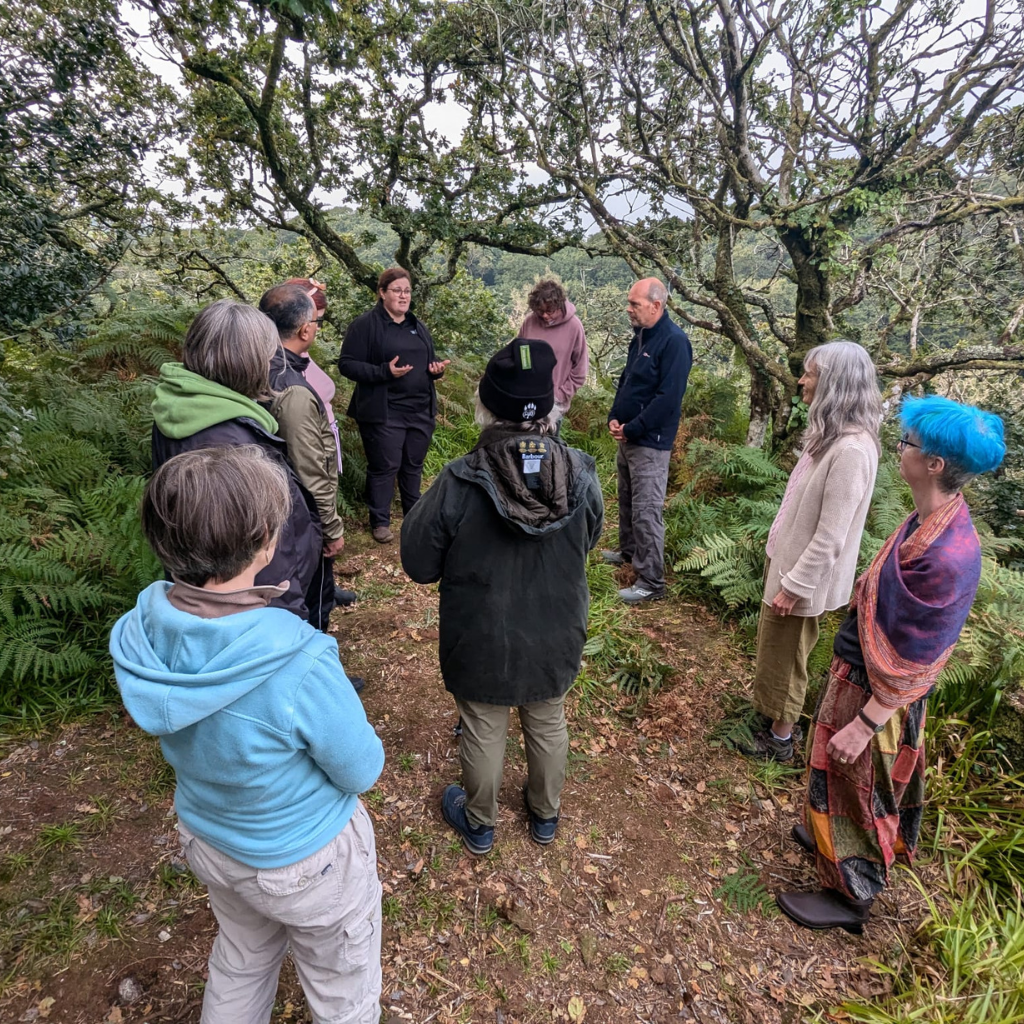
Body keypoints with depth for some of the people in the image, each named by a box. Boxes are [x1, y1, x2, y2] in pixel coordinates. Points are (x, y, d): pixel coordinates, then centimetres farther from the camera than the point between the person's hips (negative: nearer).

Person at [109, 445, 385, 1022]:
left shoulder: (139, 634, -20)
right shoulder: (300, 668, -40)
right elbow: (362, 773, -22)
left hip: (207, 840, 6)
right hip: (305, 860, -5)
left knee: (240, 964, 35)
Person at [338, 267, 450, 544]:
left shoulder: (418, 326, 15)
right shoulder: (364, 324, -7)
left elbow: (429, 361, 24)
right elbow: (347, 364, -11)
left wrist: (437, 368, 0)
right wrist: (384, 371, -24)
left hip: (421, 411, 6)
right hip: (384, 413, -6)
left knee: (414, 466, 16)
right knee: (384, 467, 1)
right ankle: (380, 521, 16)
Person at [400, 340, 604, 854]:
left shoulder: (459, 484, -28)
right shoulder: (581, 475, -17)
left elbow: (419, 565, -15)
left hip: (481, 644, -3)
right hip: (556, 640, 3)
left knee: (483, 731, 21)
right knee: (547, 724, 26)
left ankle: (479, 823, 46)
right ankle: (545, 814, 51)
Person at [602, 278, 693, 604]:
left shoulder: (674, 341, -17)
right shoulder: (641, 336, 11)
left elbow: (668, 397, -23)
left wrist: (632, 429, -17)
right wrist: (614, 417, 2)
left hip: (650, 441, -9)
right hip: (628, 436, 9)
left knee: (647, 510, -7)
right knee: (627, 500, 21)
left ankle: (651, 582, 1)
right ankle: (629, 551, 41)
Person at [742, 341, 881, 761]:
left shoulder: (851, 449, -29)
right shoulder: (830, 433, 1)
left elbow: (830, 537, -26)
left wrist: (794, 585, -19)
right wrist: (782, 566, 15)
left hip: (805, 573, -9)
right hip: (787, 556, 9)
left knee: (784, 654, 10)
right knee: (776, 647, 24)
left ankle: (780, 737, 32)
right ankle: (774, 715, 45)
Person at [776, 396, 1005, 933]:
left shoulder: (946, 558, -34)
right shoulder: (933, 518, -8)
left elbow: (913, 667, -27)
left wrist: (863, 725, -20)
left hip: (876, 692, -8)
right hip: (858, 668, 8)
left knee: (855, 785, 14)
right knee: (839, 777, 28)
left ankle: (850, 895, 37)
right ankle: (829, 837, 54)